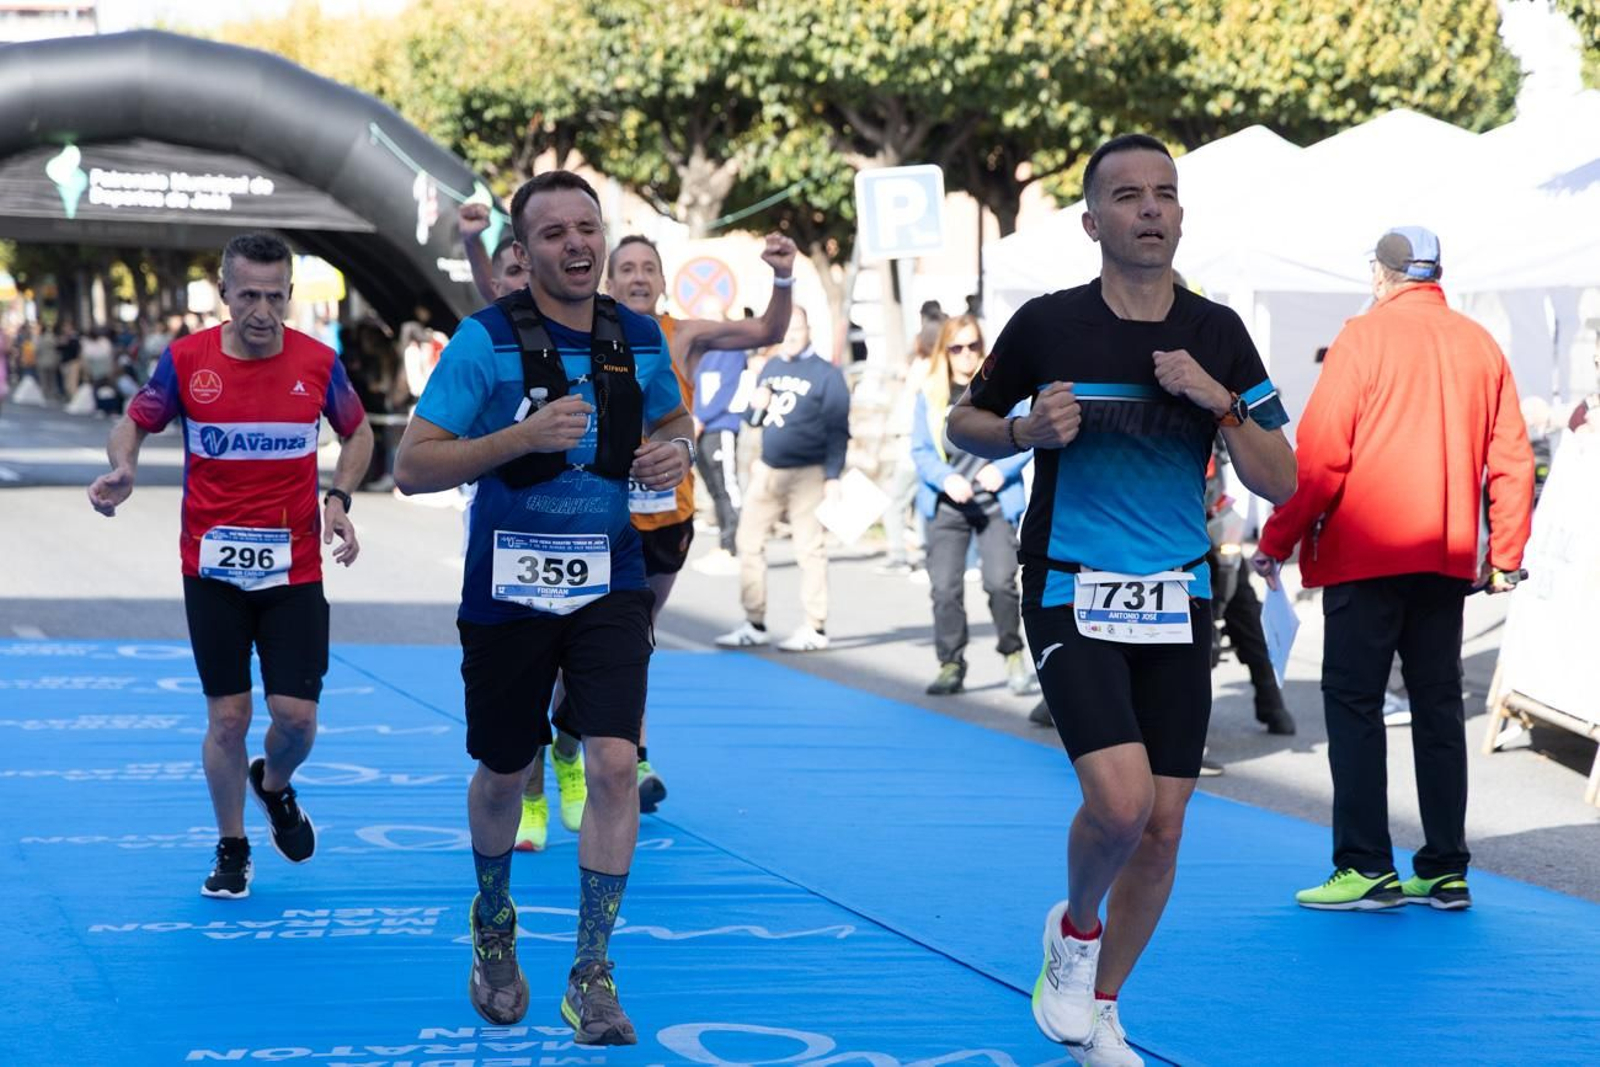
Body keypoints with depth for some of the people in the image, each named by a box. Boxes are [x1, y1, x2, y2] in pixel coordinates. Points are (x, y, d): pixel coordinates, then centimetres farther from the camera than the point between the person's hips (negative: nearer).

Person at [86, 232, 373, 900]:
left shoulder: (318, 362, -4)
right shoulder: (185, 360, -6)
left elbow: (357, 431, 12)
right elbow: (134, 422, 8)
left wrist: (339, 499, -3)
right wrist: (122, 468, -14)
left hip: (294, 569, 0)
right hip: (213, 569, 0)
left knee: (296, 714, -5)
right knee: (227, 717, 2)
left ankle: (275, 787, 31)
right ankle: (231, 850, 22)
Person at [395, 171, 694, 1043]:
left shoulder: (640, 339, 1)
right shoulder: (484, 341, -13)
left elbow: (672, 421, 20)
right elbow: (412, 467, -16)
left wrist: (677, 450, -4)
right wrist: (523, 437, -28)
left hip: (609, 584, 2)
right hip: (507, 591, -2)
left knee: (614, 765, -12)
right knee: (503, 775, 12)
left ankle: (591, 978, -3)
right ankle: (493, 926, 41)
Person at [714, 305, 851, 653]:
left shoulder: (826, 374, -6)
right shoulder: (770, 368, 12)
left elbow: (838, 430, -8)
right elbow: (755, 419, 19)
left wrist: (833, 476, -14)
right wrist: (757, 406, -4)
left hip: (807, 474, -7)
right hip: (767, 470, 7)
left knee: (809, 548, -2)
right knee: (749, 542, 6)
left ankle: (815, 629, 4)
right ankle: (754, 624, 13)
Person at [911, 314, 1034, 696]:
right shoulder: (929, 394, 4)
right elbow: (920, 450, 2)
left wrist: (1002, 468, -13)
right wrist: (946, 478, -16)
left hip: (996, 503, -1)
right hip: (947, 506, 1)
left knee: (1000, 580, -12)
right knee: (945, 587, -3)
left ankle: (1013, 654, 11)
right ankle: (951, 665, 9)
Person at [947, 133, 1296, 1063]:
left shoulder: (1218, 333, 1)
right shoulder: (1047, 325, -6)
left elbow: (1282, 483, -1)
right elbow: (967, 424, 8)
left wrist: (1220, 401, -16)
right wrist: (1028, 431, -12)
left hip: (1177, 602, 3)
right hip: (1072, 597, -3)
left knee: (1163, 827, 4)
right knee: (1120, 798, -21)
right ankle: (1075, 927, 12)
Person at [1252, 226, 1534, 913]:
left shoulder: (1364, 337, -6)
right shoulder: (1480, 344, 9)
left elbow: (1321, 453, -10)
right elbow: (1512, 460, 7)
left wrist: (1279, 540, -3)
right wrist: (1504, 554, 13)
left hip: (1365, 551, -5)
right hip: (1447, 557, 5)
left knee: (1353, 701, 0)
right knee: (1437, 703, 10)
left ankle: (1367, 868, -4)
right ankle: (1445, 871, 11)